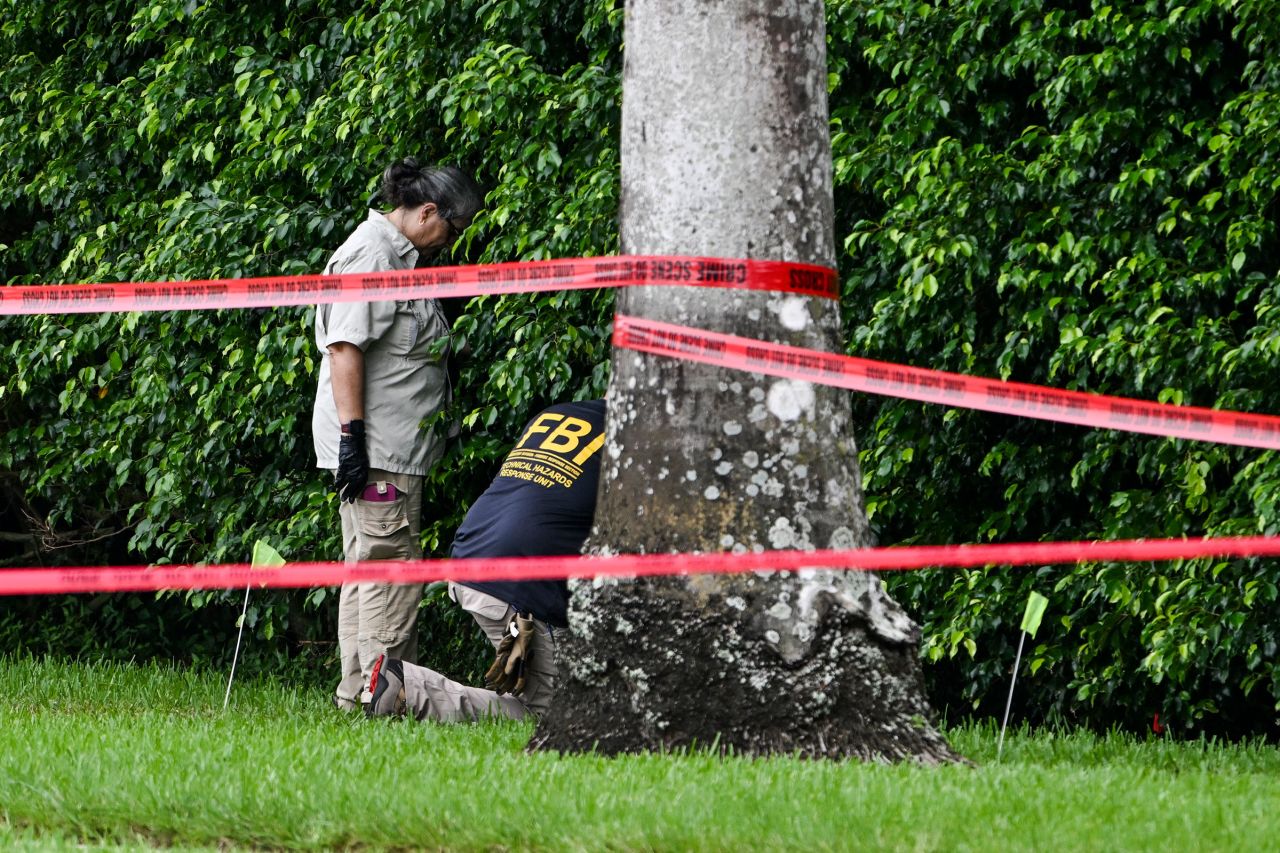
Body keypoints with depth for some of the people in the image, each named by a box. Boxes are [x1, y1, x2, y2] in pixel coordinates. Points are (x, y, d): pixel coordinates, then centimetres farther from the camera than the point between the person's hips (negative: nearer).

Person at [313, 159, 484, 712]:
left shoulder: (401, 256, 19)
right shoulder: (369, 255, -13)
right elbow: (345, 347, -20)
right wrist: (352, 432, -25)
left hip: (397, 448, 11)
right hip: (373, 447, -11)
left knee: (371, 568, 11)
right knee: (390, 565, -10)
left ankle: (359, 690, 14)